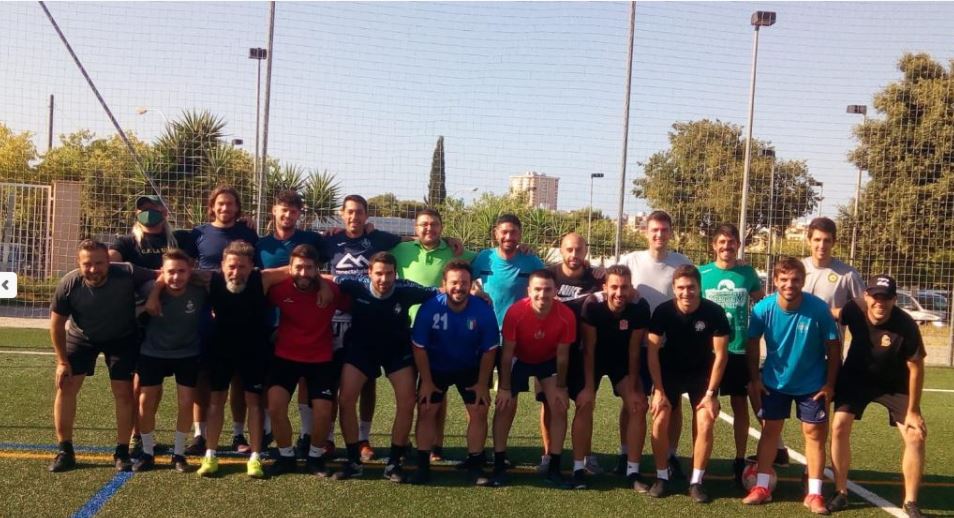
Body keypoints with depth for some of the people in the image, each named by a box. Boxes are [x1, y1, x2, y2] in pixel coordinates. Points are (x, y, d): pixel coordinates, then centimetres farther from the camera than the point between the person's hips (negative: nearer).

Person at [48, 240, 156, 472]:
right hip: (81, 338, 1)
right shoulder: (68, 285, -28)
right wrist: (62, 361, -10)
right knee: (65, 387, -6)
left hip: (122, 339, -1)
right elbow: (57, 324, -13)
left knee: (123, 392, -5)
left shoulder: (127, 274, -34)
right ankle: (65, 451, 7)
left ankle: (122, 452, 9)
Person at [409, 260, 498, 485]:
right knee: (426, 410, -5)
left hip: (470, 369, 0)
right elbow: (420, 347, -14)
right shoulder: (429, 308, -25)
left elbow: (489, 350, -12)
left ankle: (475, 466, 8)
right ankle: (423, 466, 4)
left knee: (479, 411, -5)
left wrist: (482, 383, -9)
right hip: (435, 367, 0)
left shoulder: (483, 311, -24)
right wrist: (426, 381, -12)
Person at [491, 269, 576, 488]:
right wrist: (505, 388, -18)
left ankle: (554, 468, 3)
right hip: (518, 359, -1)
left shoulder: (566, 316, -30)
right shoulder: (515, 312, -34)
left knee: (559, 407, -8)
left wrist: (560, 387, -8)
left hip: (548, 361, 1)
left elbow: (562, 355, -15)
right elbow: (507, 353, -22)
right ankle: (499, 467, 3)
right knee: (505, 406, -8)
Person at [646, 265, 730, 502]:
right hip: (670, 370, 1)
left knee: (705, 424, -12)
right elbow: (652, 352, -14)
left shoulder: (714, 312, -22)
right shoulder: (663, 311, -21)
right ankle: (662, 477, 5)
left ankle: (696, 481, 3)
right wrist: (658, 390, -16)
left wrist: (711, 393, -16)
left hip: (702, 373, 0)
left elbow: (720, 354, -15)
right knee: (660, 419, -12)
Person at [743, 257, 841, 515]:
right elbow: (752, 343, -2)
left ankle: (814, 494, 11)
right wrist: (755, 377, -1)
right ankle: (762, 487, 15)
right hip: (774, 381, 1)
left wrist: (829, 383, -9)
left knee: (814, 433, 3)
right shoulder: (763, 308, -18)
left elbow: (833, 346, -11)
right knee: (769, 430, 6)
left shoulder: (819, 308, -22)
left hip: (812, 383, -1)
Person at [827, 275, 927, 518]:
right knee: (839, 426, -13)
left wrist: (913, 411, -14)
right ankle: (841, 493, 1)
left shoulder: (906, 325, -28)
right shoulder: (854, 310, -24)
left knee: (916, 437, -9)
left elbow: (916, 367, -17)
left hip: (895, 384, -1)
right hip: (856, 376, 1)